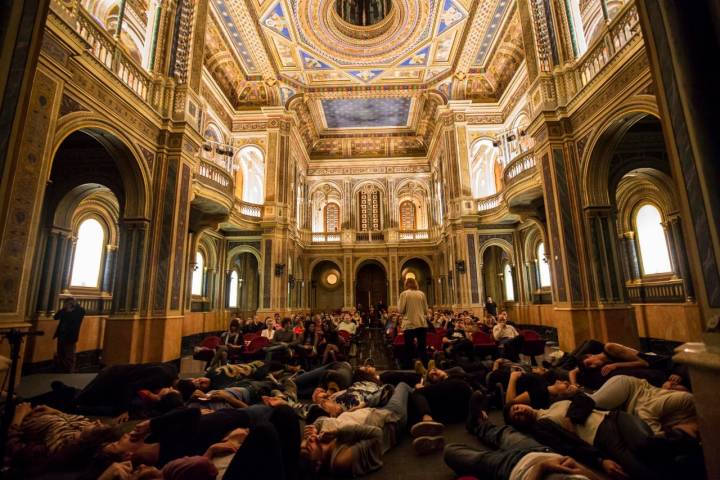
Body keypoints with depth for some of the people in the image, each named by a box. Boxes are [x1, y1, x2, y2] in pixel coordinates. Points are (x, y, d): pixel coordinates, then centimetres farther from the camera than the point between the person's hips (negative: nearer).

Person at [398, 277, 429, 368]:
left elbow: (401, 310, -8)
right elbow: (425, 309, 9)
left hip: (409, 324, -3)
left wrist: (399, 302, 10)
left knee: (409, 348, 5)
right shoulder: (421, 294, 4)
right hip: (421, 324, 3)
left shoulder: (404, 294, -5)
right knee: (422, 347, 10)